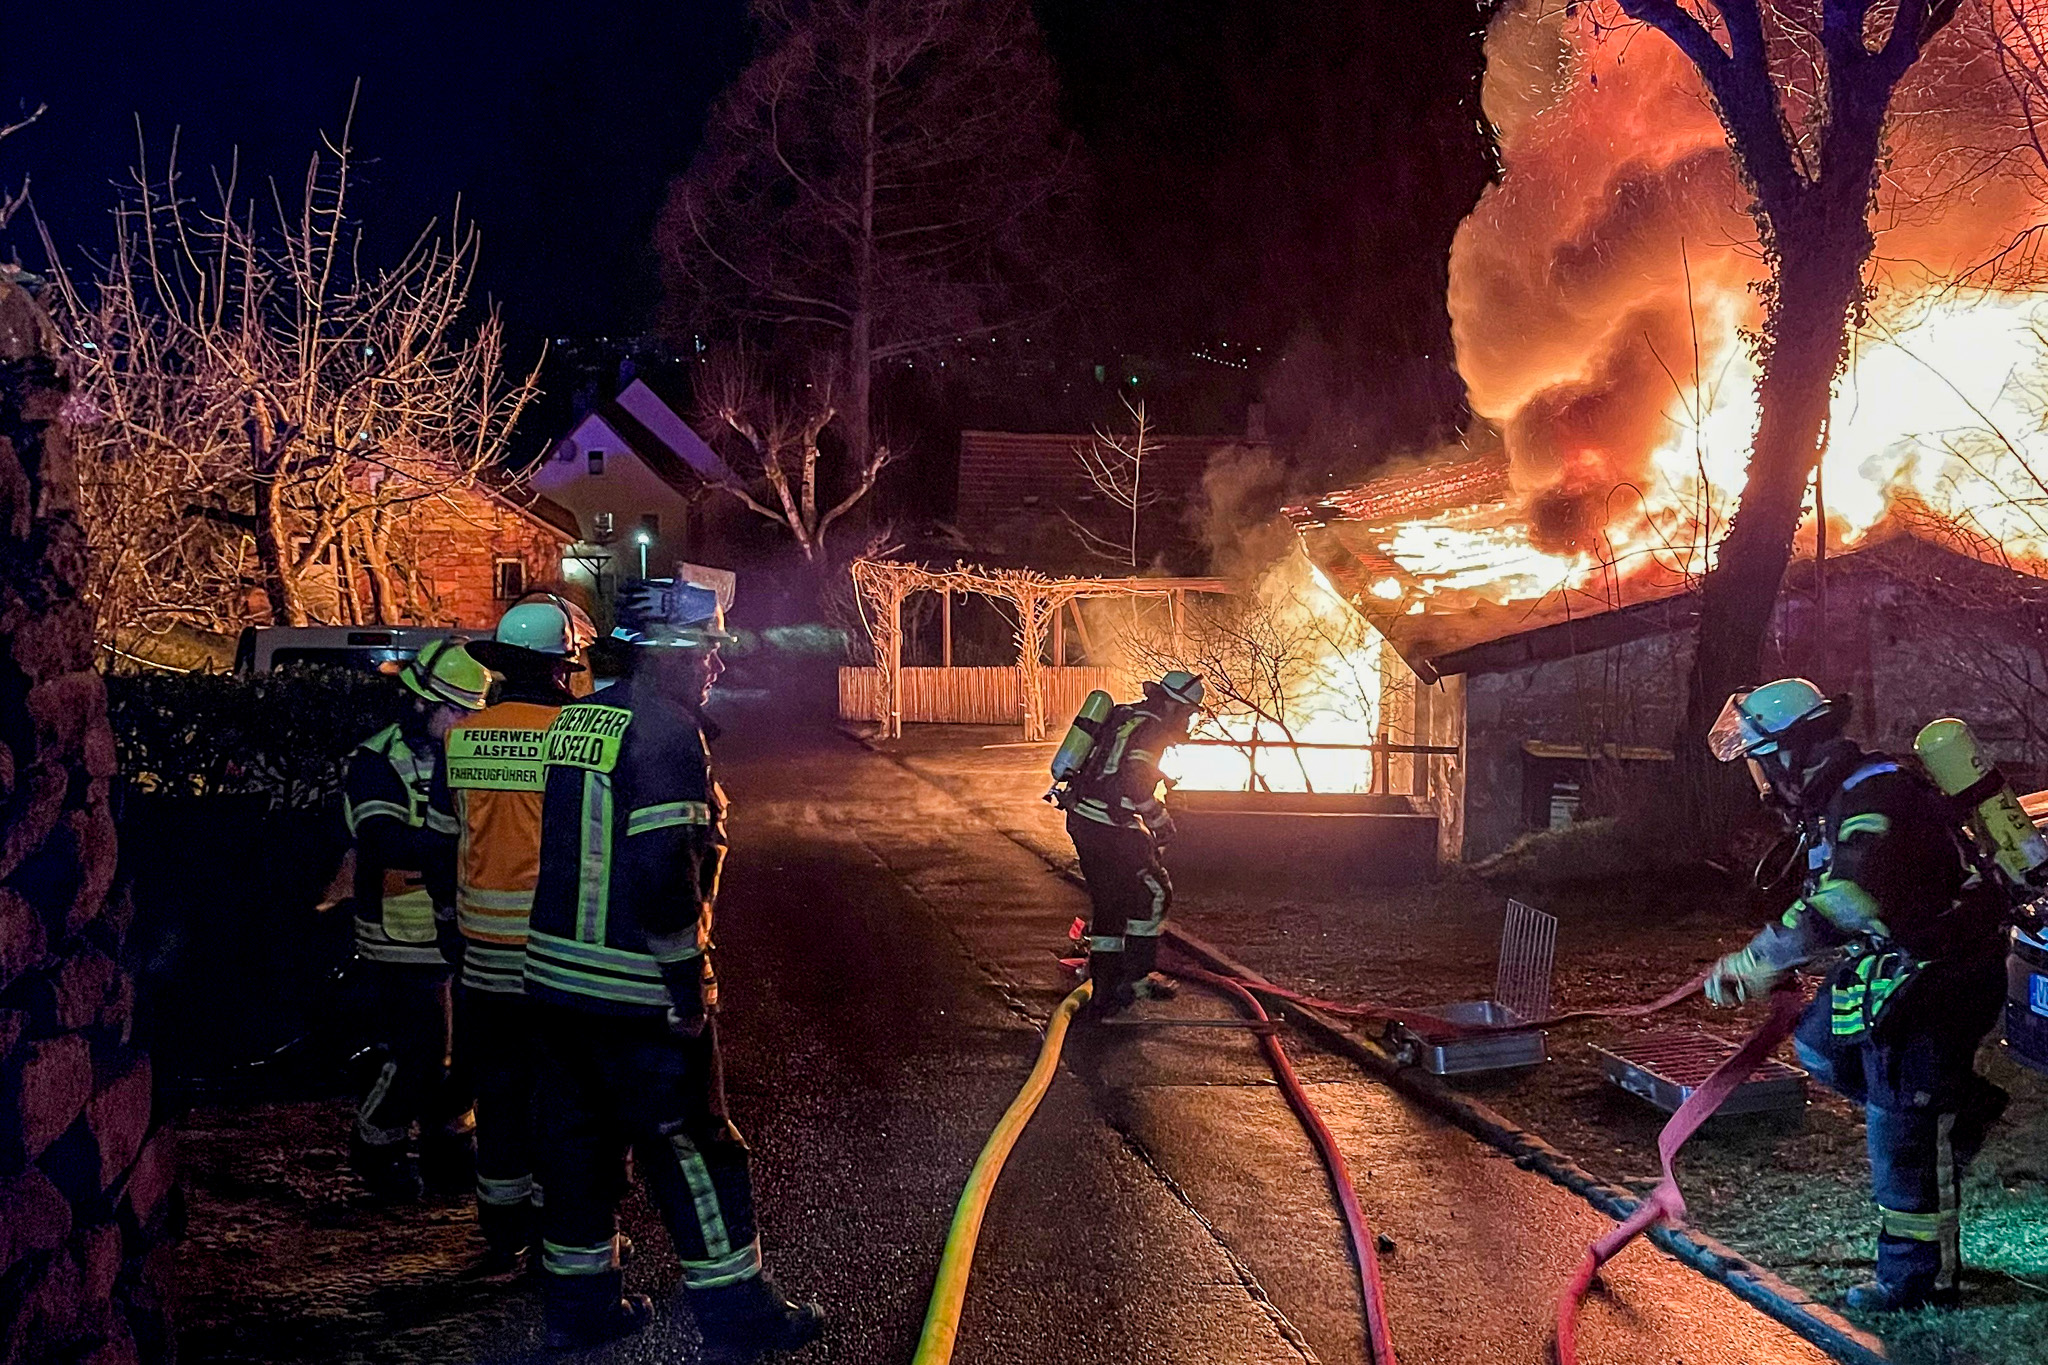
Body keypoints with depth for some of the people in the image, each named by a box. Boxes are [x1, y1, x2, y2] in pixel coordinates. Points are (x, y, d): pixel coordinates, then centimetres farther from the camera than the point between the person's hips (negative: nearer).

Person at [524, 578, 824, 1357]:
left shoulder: (576, 720, 10)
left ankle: (578, 1303, 26)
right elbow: (665, 872, -24)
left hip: (557, 972, 8)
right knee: (693, 1147, 2)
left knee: (580, 1139, 16)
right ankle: (737, 1316, 10)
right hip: (638, 987, -8)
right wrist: (689, 983, -17)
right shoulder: (664, 731, -17)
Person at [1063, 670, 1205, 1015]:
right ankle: (1136, 977, 8)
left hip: (1082, 820, 9)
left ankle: (1103, 990, 17)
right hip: (1110, 830, -9)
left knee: (1108, 905, 15)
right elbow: (1134, 784, -24)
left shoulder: (1123, 716, 16)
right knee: (1153, 894, 5)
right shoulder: (1150, 728, -13)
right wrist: (1161, 822, -10)